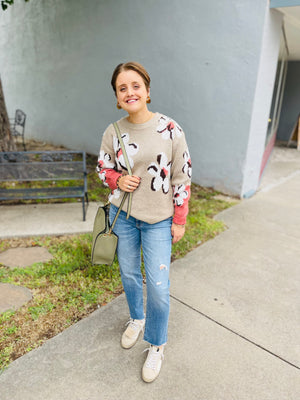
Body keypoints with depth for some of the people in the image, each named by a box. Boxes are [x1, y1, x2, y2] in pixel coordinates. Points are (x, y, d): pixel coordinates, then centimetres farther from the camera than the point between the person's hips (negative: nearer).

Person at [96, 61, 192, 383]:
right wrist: (118, 180, -14)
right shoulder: (113, 133, -3)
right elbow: (103, 168, 10)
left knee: (158, 286, -1)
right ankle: (136, 319, 47)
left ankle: (156, 345, 26)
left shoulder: (170, 129, -11)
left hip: (158, 220, -2)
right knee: (129, 275, 17)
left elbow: (182, 178, -6)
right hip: (122, 214, 3)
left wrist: (179, 221, -4)